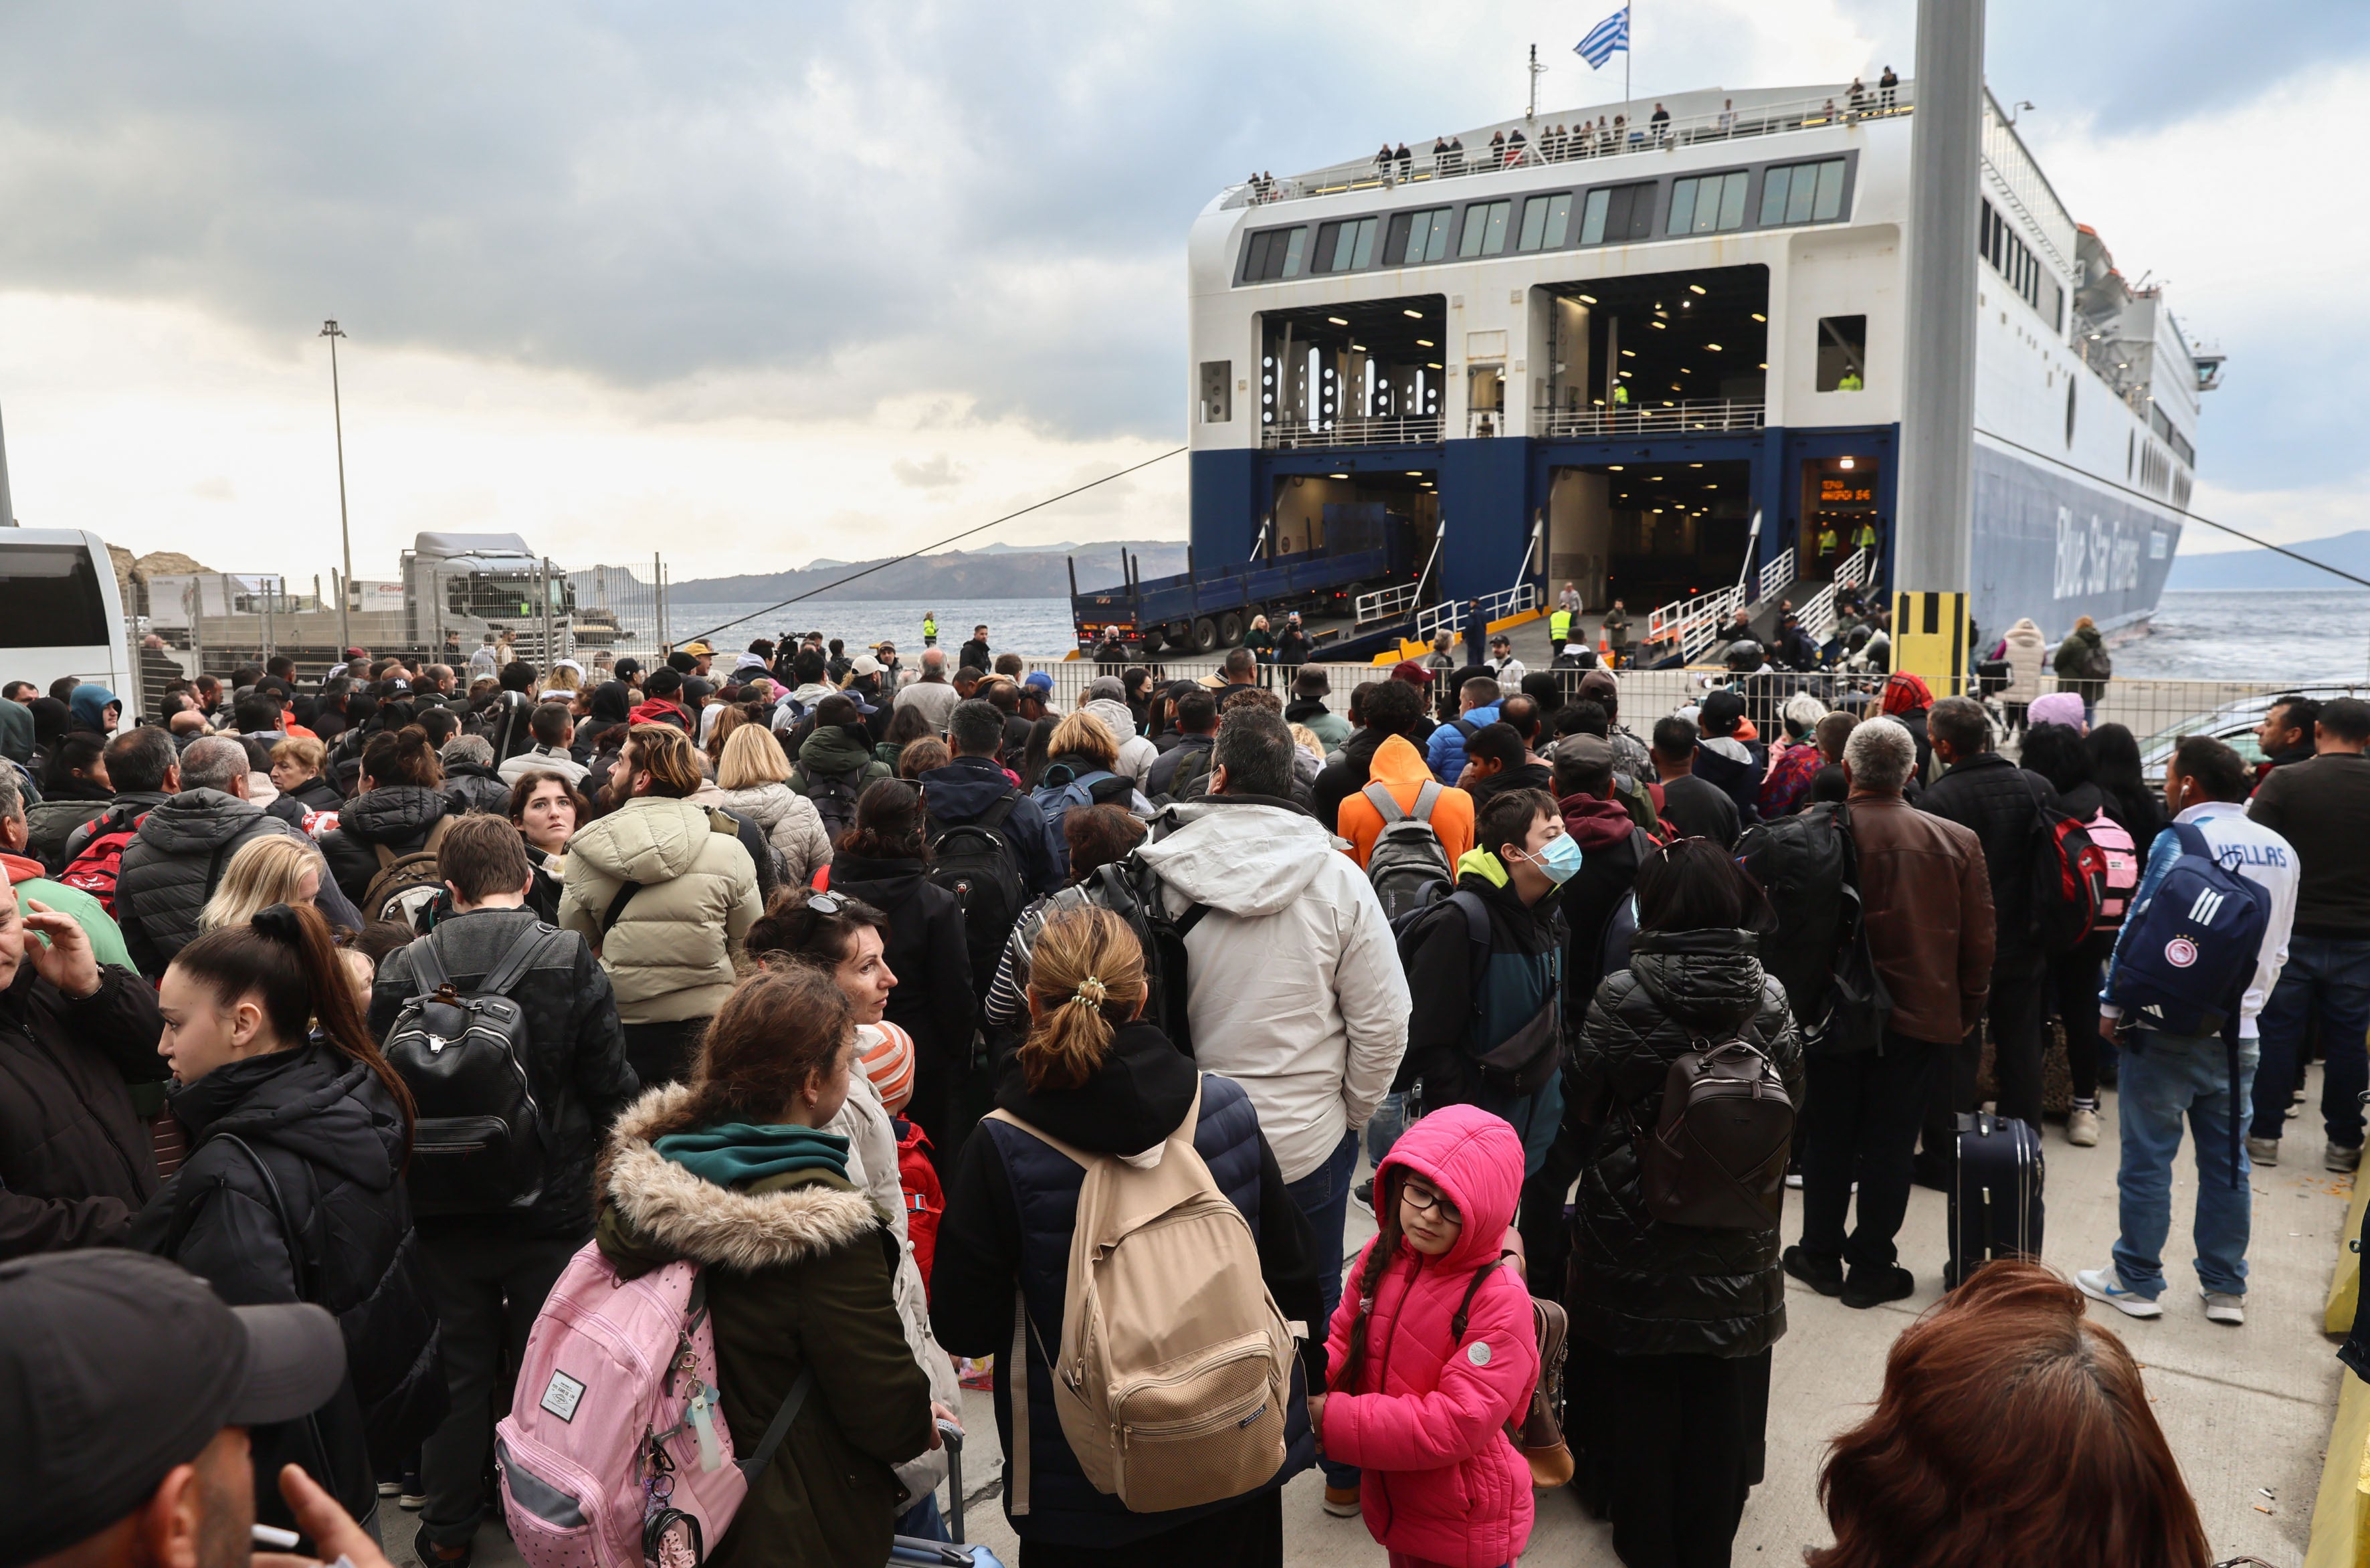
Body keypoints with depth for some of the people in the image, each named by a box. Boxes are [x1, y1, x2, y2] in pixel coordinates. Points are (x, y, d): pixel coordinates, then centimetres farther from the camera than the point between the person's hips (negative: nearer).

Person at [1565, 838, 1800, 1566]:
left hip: (1632, 1219, -2)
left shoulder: (1621, 995, -17)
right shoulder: (1768, 996, -10)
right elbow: (1793, 1098, 2)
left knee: (1640, 1380, 14)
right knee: (1719, 1387, 17)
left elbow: (1580, 1103, -7)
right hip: (1735, 1233, 2)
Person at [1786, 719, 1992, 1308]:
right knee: (1890, 1143, 10)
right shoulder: (1957, 841, -5)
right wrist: (1968, 1010, 13)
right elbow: (1978, 941, 2)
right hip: (1920, 1015, 1)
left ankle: (1821, 1257, 25)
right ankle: (1871, 1268, 18)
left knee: (1828, 1138, 13)